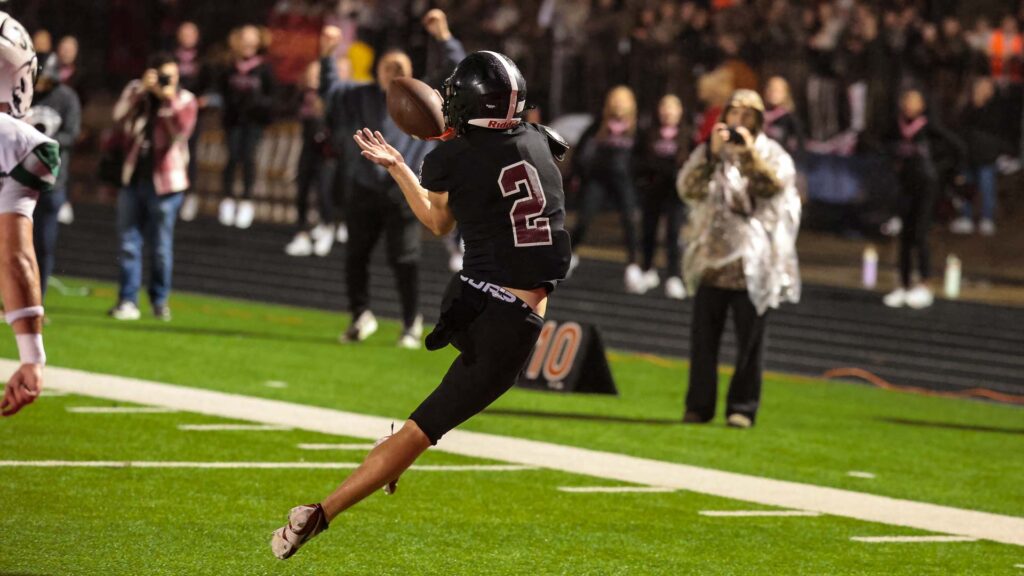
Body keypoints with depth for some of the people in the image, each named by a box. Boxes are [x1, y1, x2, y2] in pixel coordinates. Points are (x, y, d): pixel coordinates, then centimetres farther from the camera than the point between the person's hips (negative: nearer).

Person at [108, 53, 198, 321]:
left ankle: (160, 301, 15)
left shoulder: (184, 100, -1)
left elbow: (183, 128, -19)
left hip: (164, 183, -2)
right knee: (129, 243, 0)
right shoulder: (137, 91, 5)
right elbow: (120, 115, -13)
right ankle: (127, 301, 2)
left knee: (161, 247, 3)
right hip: (133, 179, 2)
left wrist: (169, 99, -24)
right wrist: (142, 88, -21)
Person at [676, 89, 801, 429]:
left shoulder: (771, 154, 7)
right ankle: (699, 406, 9)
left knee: (750, 340, -1)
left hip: (753, 264, -2)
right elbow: (688, 188, -7)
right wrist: (712, 153, -17)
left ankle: (743, 408, 5)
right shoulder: (709, 152, 10)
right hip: (712, 260, 2)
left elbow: (775, 185, -14)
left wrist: (751, 153, -25)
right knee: (703, 338, 2)